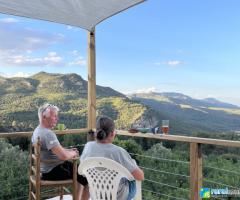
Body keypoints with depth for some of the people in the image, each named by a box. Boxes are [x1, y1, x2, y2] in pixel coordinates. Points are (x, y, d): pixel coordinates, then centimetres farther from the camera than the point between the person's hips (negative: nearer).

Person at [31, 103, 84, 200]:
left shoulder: (38, 130, 6)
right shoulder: (48, 133, -27)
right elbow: (63, 156, -33)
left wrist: (69, 150, 5)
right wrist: (73, 153, -12)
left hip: (46, 167, 10)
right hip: (52, 172, -10)